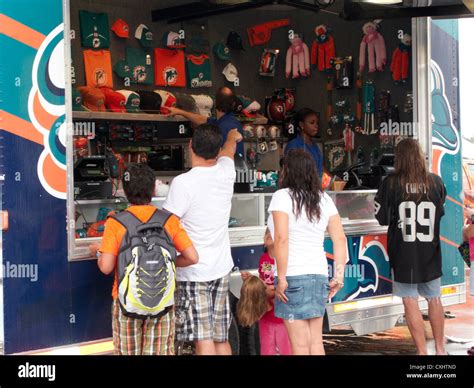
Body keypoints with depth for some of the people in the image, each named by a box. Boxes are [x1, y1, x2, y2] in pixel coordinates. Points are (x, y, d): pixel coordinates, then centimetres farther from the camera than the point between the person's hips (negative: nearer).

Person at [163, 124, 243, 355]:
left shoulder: (183, 183, -16)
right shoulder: (226, 173, 2)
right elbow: (228, 150, 27)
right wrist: (233, 137, 48)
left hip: (192, 272, -6)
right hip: (221, 268, 6)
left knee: (203, 339, -7)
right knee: (221, 339, 12)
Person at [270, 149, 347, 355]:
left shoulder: (283, 196, -7)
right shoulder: (324, 199, 11)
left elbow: (281, 239, -18)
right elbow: (340, 239, 6)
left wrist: (281, 278, -16)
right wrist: (339, 276, 8)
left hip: (294, 276, -6)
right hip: (319, 275, 6)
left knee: (300, 345, -1)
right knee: (316, 342, 12)